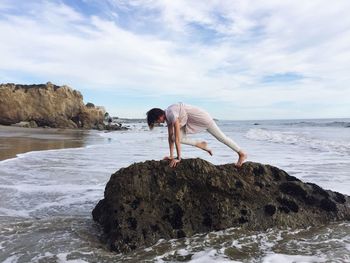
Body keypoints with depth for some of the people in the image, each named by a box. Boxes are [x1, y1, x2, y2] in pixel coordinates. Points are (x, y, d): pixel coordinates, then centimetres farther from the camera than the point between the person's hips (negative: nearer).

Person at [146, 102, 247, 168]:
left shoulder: (171, 115, -30)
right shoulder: (167, 116, -3)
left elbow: (177, 139, -32)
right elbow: (170, 137, 0)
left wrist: (178, 158, -28)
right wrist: (171, 155, 0)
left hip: (200, 117, -8)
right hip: (191, 122, 8)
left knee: (220, 137, 2)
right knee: (175, 136, -6)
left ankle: (242, 154, 18)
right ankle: (200, 144, 8)